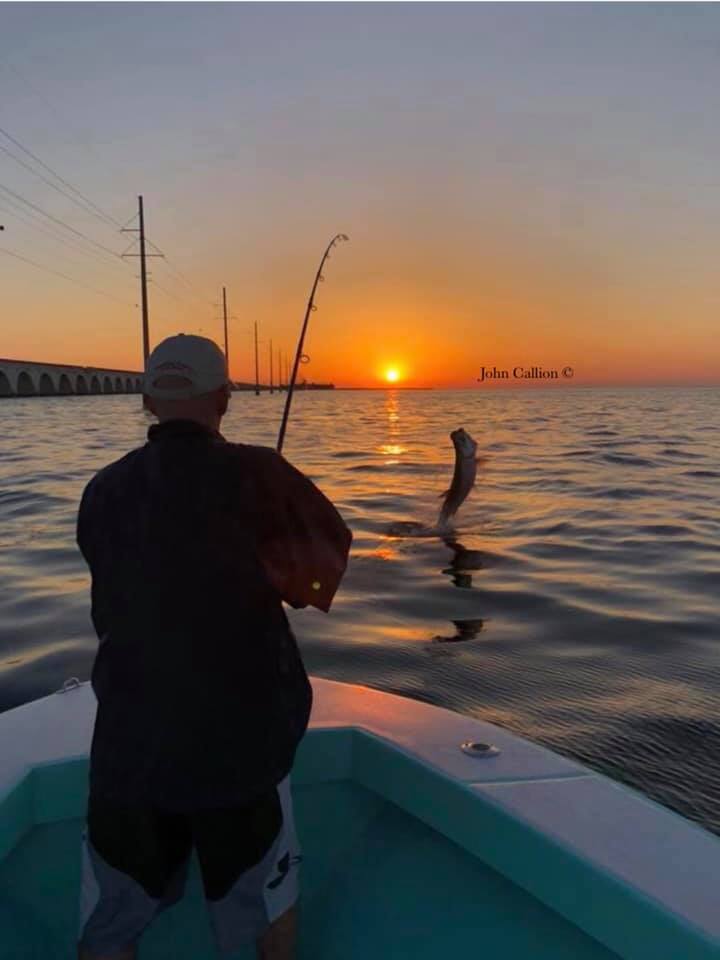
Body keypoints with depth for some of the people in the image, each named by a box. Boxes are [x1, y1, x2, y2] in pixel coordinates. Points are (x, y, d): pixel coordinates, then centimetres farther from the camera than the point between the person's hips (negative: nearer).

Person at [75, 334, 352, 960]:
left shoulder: (103, 491, -2)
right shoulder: (254, 474, -13)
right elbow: (335, 545, 1)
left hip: (128, 740, 3)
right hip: (241, 734, -2)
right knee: (269, 889, 24)